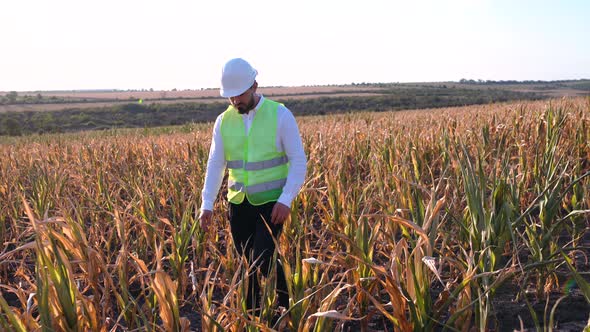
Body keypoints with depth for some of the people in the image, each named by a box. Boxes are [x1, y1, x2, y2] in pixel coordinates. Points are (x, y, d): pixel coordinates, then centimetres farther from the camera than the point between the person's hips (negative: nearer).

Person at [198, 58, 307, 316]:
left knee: (262, 259, -13)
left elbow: (298, 161, -9)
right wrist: (207, 204, -6)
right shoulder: (223, 121, 4)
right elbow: (215, 164, 4)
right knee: (248, 265, 9)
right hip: (239, 204, 4)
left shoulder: (280, 115, -8)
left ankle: (285, 304, 13)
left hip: (272, 201, -4)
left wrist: (286, 200, -18)